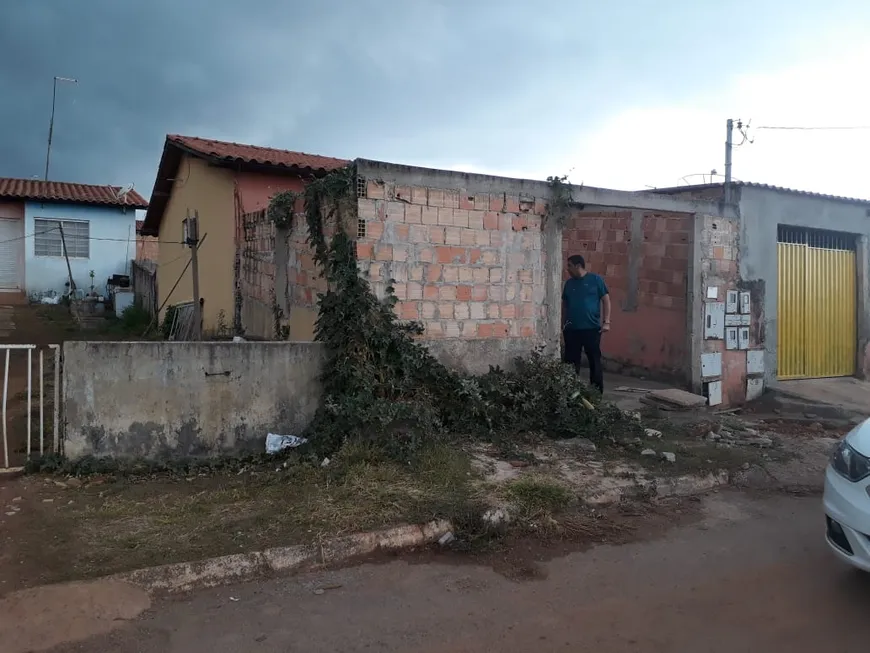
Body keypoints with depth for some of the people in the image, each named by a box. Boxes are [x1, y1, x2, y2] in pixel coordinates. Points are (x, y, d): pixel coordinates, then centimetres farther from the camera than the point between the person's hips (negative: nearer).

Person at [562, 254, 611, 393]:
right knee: (571, 361, 7)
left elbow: (606, 300, -2)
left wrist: (606, 322, -9)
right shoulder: (569, 283, 11)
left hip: (592, 328, -4)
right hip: (571, 329, 4)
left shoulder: (595, 279, -2)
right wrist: (563, 324, 12)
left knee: (594, 360, 2)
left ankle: (597, 392, 10)